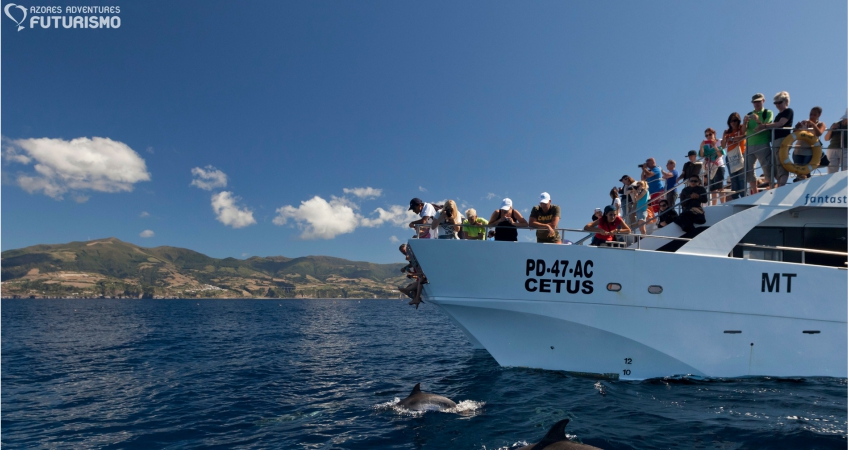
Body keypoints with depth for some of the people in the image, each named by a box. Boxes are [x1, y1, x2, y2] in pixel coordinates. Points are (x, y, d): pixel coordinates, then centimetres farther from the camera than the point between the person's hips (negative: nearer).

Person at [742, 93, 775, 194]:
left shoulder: (768, 113, 6)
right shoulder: (749, 114, 17)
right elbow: (744, 130, 6)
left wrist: (758, 120, -26)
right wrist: (745, 122, -14)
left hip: (762, 145, -4)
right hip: (749, 146, 5)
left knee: (767, 168, -10)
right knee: (748, 170, 4)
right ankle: (755, 192, 13)